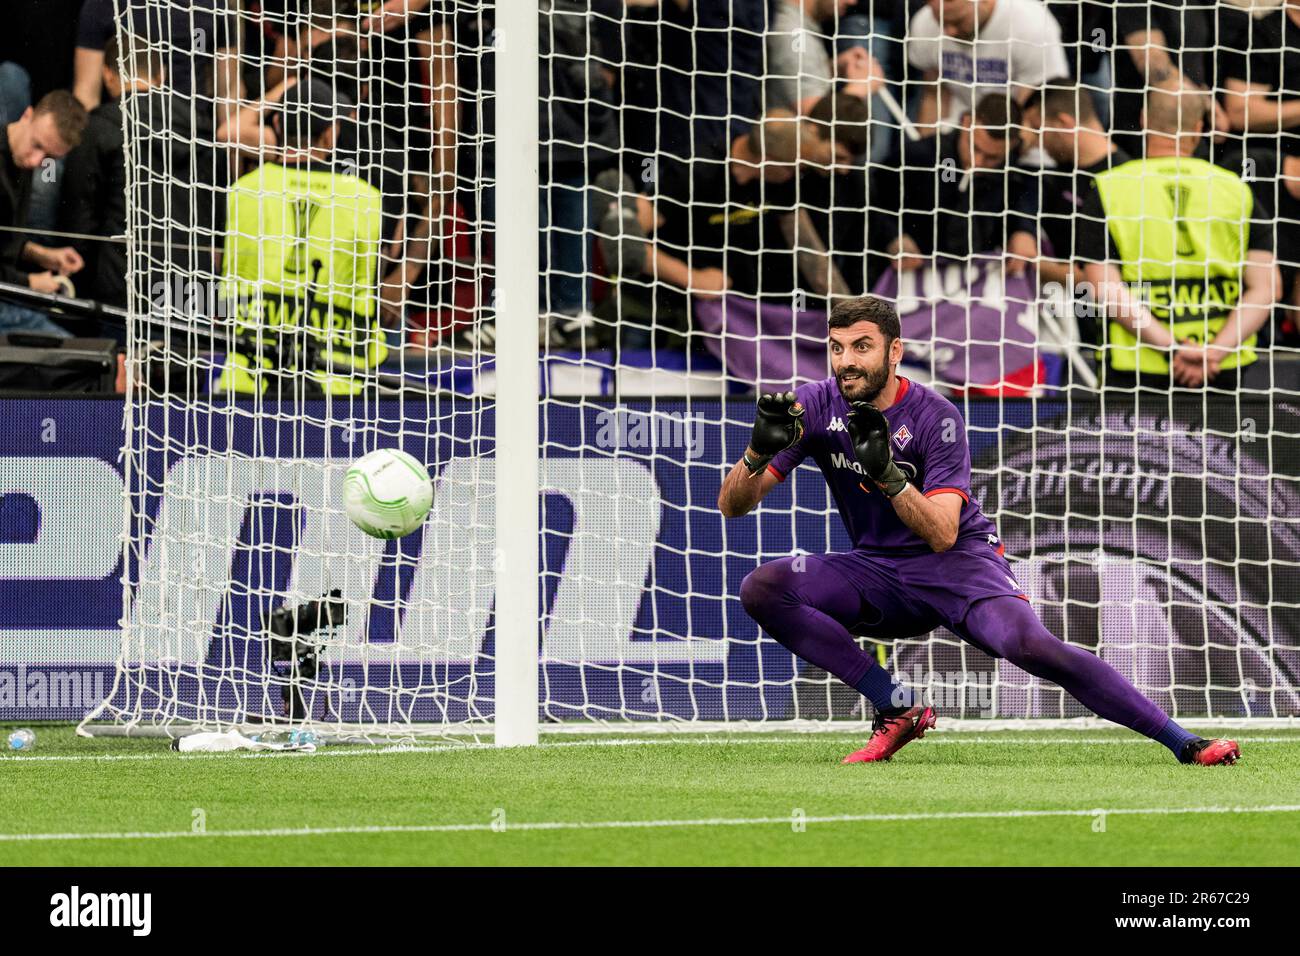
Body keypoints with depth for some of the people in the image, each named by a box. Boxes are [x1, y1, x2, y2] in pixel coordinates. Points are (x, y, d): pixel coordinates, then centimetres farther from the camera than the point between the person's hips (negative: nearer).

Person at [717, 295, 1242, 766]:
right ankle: (897, 710, -13)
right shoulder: (816, 405, -6)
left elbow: (943, 534, -25)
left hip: (959, 560, -4)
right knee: (762, 588, -20)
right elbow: (732, 504, -8)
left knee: (1028, 643, -32)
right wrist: (760, 450, -30)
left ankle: (1183, 743, -28)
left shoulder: (935, 416, -15)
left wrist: (887, 475, -40)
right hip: (876, 570, 4)